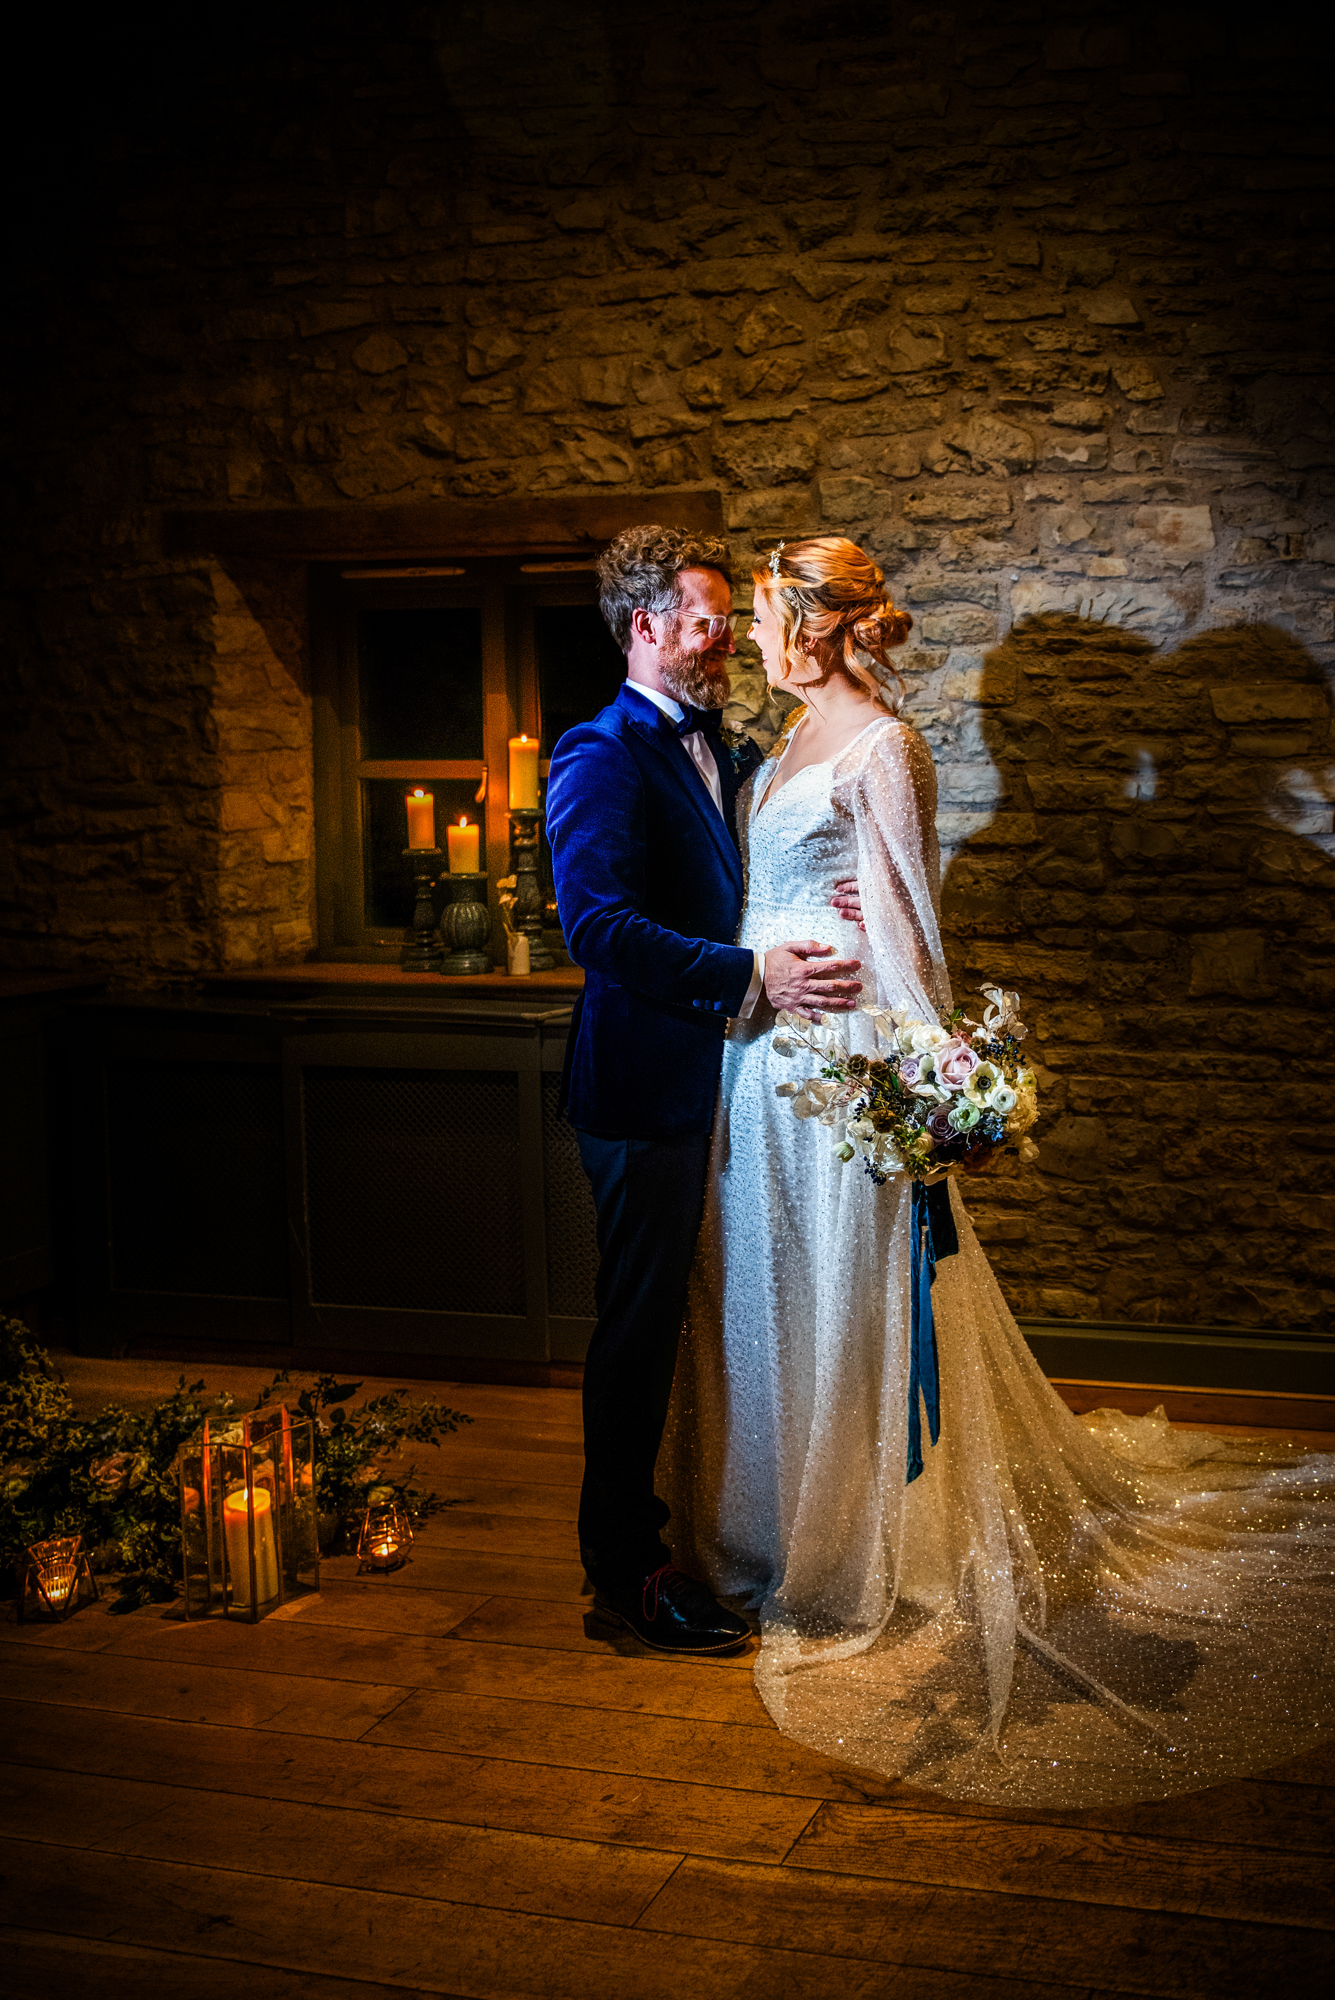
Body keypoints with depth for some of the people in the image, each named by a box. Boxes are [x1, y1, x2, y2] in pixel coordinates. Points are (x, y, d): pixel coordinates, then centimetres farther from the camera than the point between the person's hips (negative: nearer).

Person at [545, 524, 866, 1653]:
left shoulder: (727, 753, 15)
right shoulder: (602, 757, -13)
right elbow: (602, 923, -24)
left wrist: (824, 906, -4)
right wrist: (752, 975, -28)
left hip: (711, 1074, 8)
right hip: (646, 1082, -8)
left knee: (668, 1315, 17)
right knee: (640, 1323, 0)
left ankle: (642, 1511, 31)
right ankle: (625, 1567, 11)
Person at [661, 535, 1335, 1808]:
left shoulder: (880, 749, -12)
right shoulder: (790, 746, 13)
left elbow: (907, 923, -15)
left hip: (839, 1055, -9)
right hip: (761, 1045, 9)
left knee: (840, 1307, 0)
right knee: (755, 1295, 14)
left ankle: (851, 1571, 13)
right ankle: (759, 1536, 29)